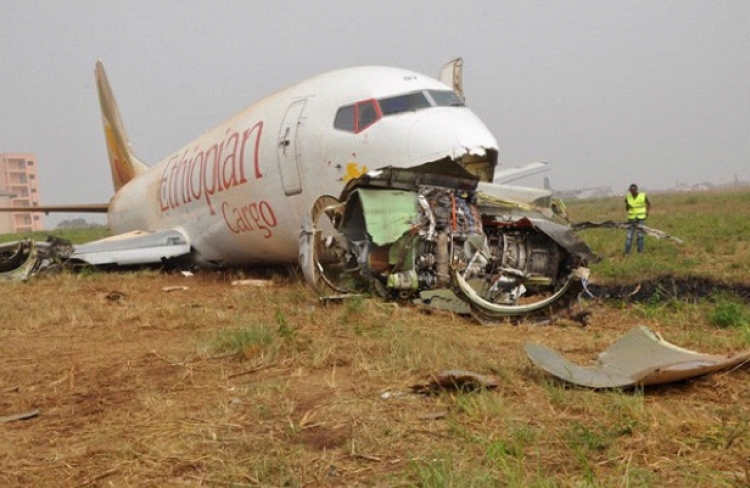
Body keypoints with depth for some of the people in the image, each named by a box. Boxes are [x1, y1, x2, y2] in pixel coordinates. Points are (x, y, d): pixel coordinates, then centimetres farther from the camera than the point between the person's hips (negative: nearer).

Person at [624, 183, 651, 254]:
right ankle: (627, 252, -1)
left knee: (640, 235, 3)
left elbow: (649, 204, 8)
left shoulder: (643, 196, -9)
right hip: (631, 219, 1)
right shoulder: (628, 198, -5)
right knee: (629, 236, -5)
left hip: (641, 219, -1)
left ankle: (640, 252, 12)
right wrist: (627, 206, -10)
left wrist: (647, 213, 1)